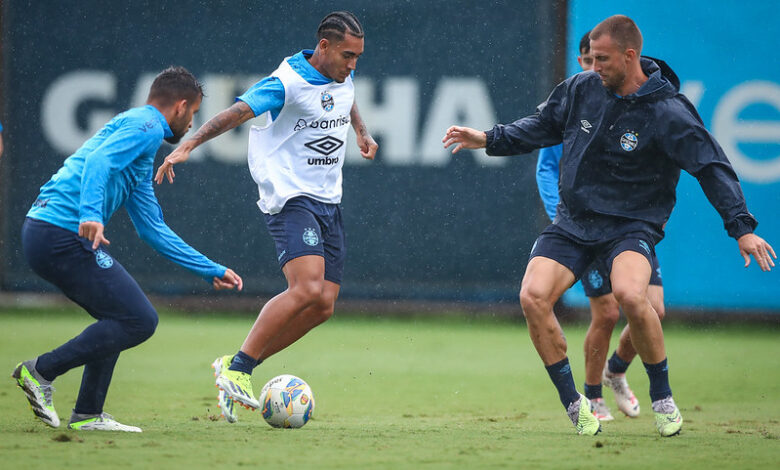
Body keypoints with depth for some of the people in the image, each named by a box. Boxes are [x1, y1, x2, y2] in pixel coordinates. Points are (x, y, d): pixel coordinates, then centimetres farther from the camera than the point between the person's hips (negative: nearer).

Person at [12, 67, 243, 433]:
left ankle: (88, 415, 18)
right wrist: (90, 212, -38)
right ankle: (40, 372, -6)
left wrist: (212, 271, 34)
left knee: (120, 318, 21)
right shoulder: (146, 126, -1)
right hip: (63, 234, -10)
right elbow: (98, 161, -21)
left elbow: (153, 230, 32)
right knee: (139, 320, -9)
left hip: (42, 232, 10)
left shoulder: (140, 133, 28)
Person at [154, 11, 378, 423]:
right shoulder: (287, 83, -16)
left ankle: (235, 368, 9)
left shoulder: (344, 78, 9)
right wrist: (186, 146, -37)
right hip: (290, 199, -8)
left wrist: (361, 132, 28)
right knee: (308, 289, -26)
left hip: (328, 201, 8)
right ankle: (237, 368, -17)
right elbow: (236, 113, -27)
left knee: (323, 305, -1)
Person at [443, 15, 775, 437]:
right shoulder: (580, 90, 1)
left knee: (630, 295, -34)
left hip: (631, 225, -4)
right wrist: (489, 140, 9)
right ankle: (573, 403, -2)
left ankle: (662, 398, -11)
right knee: (532, 297, -19)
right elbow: (543, 126, 18)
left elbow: (712, 168, -11)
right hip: (572, 223, 4)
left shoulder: (668, 113, -11)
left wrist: (741, 228, -18)